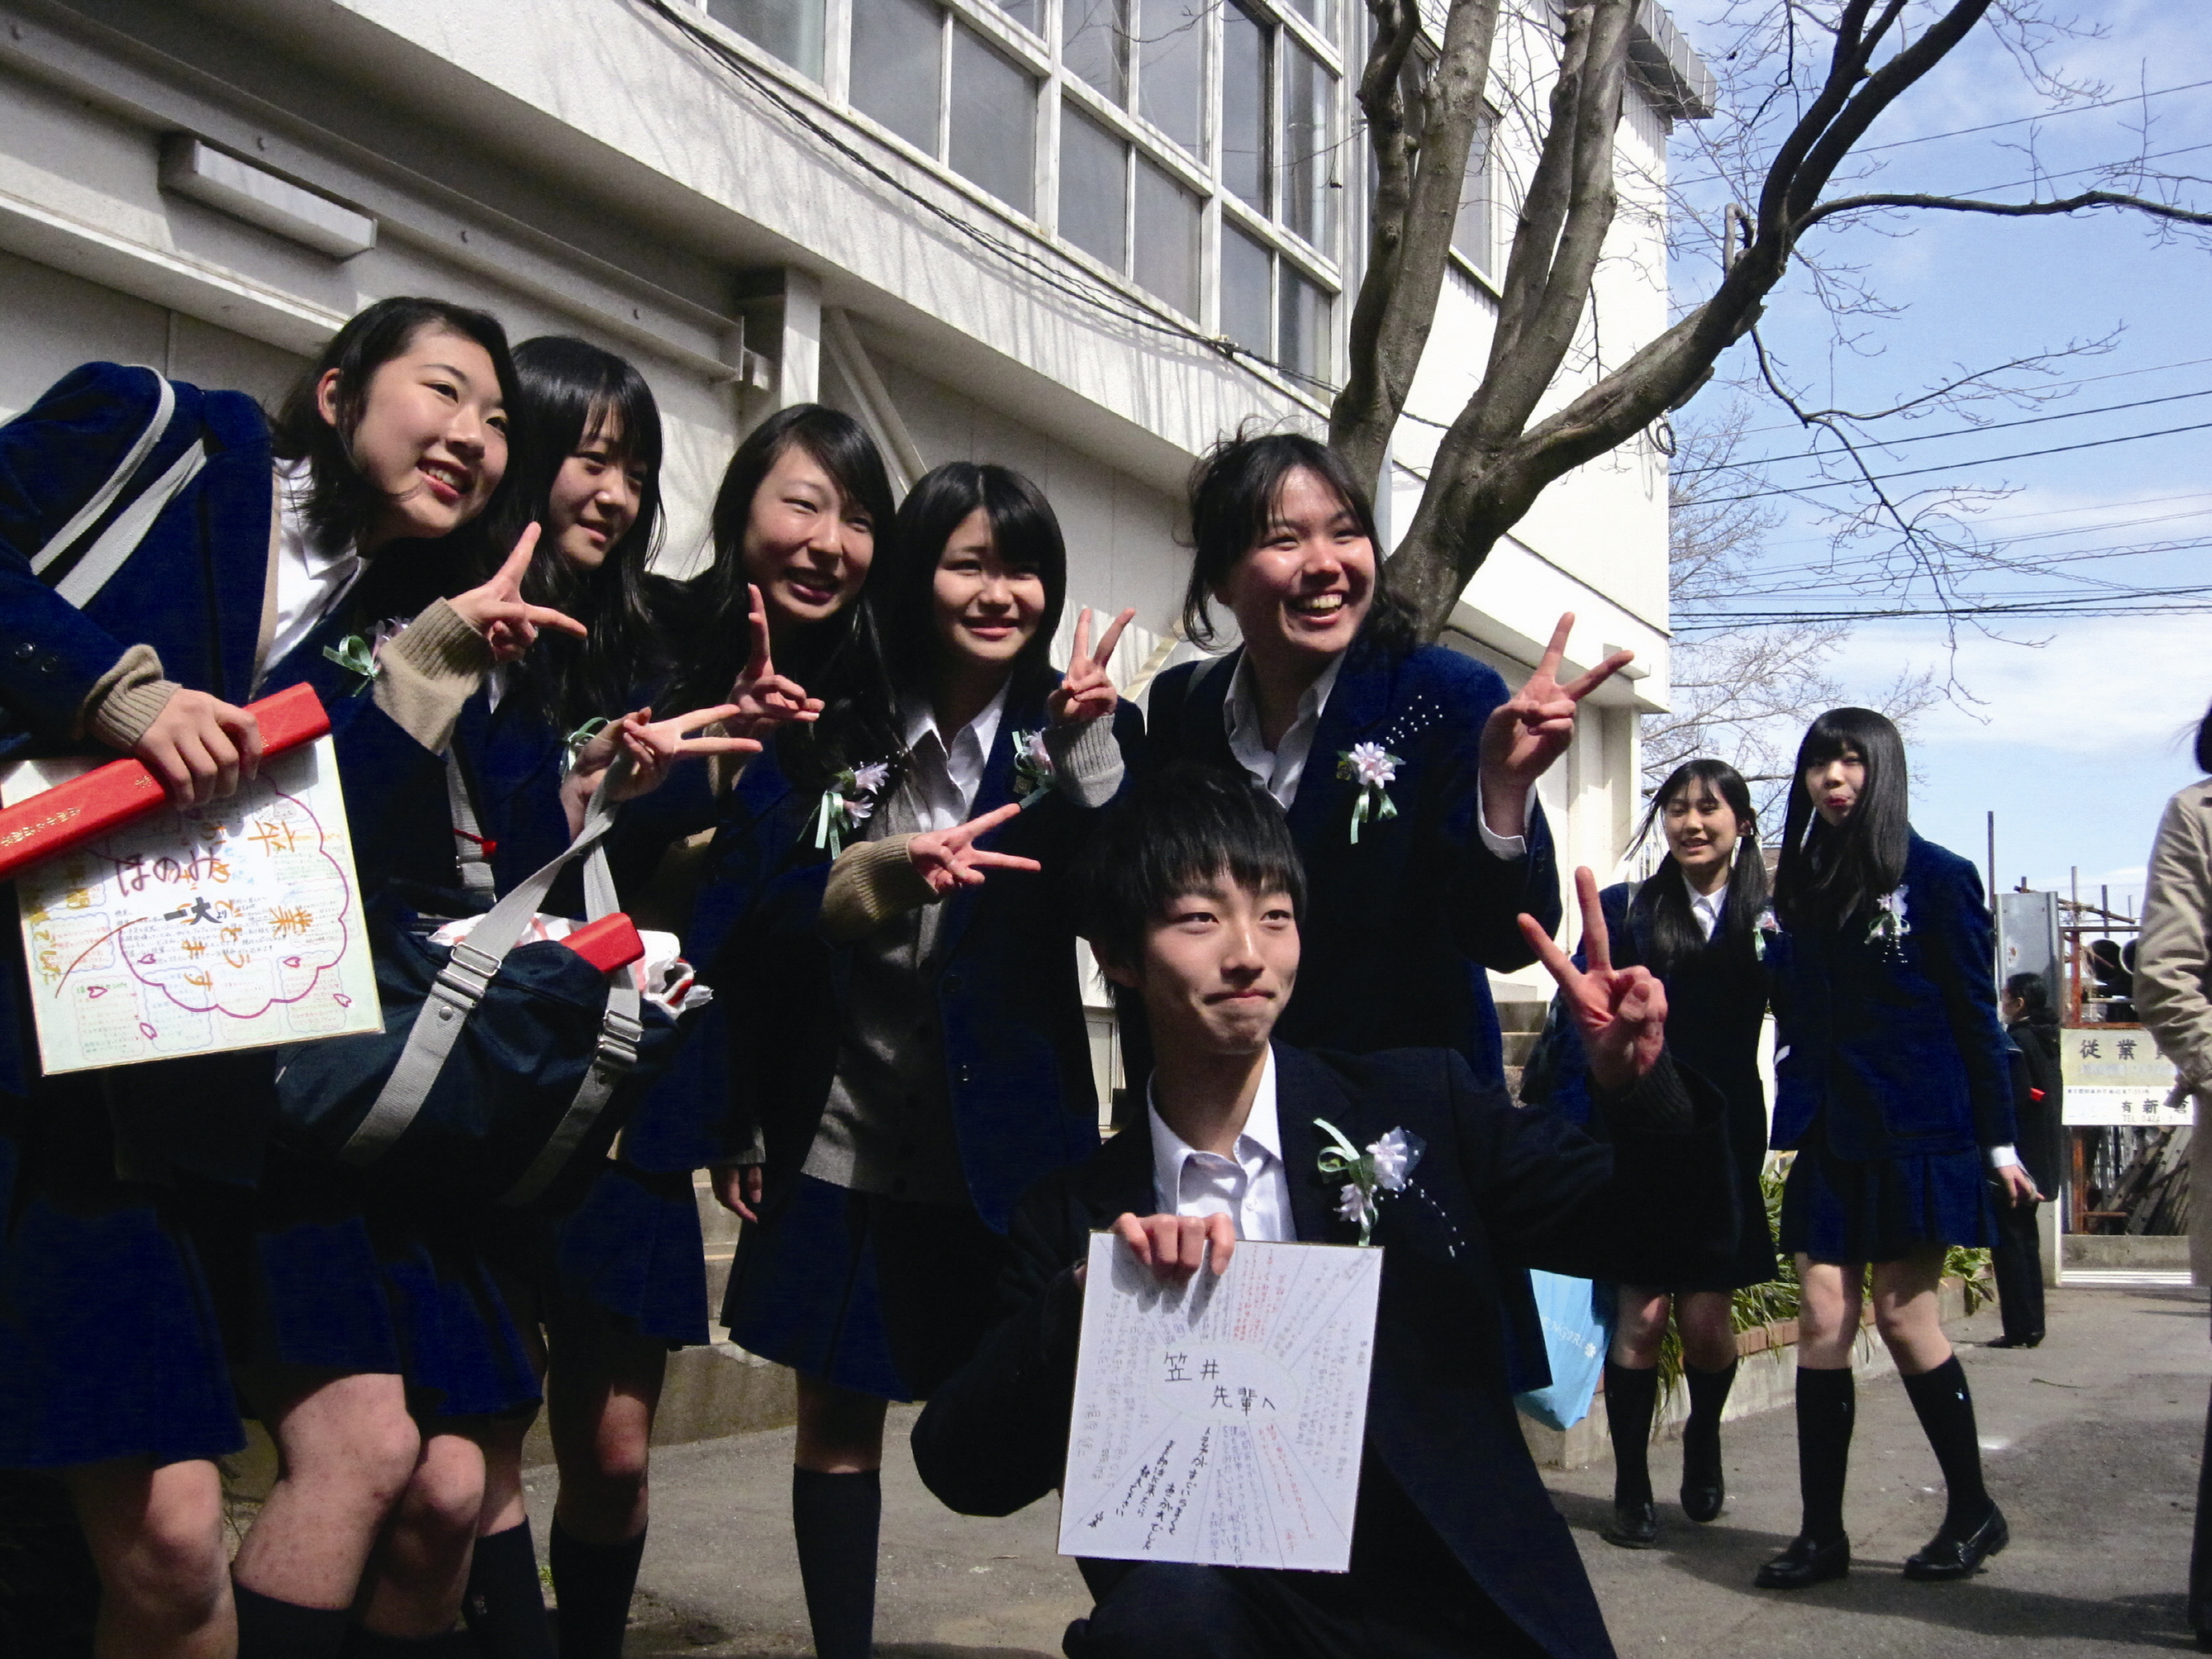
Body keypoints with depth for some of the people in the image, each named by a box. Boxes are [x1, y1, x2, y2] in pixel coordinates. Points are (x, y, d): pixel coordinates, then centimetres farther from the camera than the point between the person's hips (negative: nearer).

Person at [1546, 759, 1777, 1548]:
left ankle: (1703, 1437, 31)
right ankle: (1631, 1488, 12)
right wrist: (1578, 1145, -6)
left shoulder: (1768, 920, 7)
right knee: (1641, 1316, -4)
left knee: (1706, 1318, -1)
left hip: (1724, 1140, 1)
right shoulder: (1625, 911, 4)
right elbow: (1583, 1033, 1)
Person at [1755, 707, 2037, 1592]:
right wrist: (1794, 1119, 6)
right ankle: (1821, 1532, 4)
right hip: (1827, 1136, 4)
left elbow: (1974, 1015, -1)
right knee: (1822, 1318, -1)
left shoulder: (1935, 877, -2)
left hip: (1916, 1134, -4)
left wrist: (1998, 1139, -3)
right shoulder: (1798, 885, 11)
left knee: (1902, 1315, -1)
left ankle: (1974, 1510, 17)